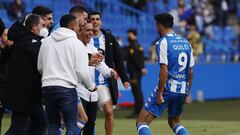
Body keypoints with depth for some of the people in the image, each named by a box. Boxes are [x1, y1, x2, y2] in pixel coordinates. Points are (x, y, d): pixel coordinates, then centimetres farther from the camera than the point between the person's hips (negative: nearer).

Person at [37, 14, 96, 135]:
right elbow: (81, 70, -6)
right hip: (67, 87, -5)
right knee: (72, 125, 1)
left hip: (47, 87, 5)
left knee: (53, 124, 13)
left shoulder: (46, 41, 10)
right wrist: (91, 86, 10)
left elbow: (40, 67, 14)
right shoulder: (76, 43, -4)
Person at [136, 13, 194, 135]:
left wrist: (160, 93, -14)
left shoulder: (163, 42, -9)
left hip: (167, 88, -7)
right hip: (182, 90, 7)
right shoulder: (186, 43, 13)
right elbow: (190, 72, 15)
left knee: (142, 122, -2)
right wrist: (187, 93, 21)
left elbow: (164, 71, -16)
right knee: (174, 122, 26)